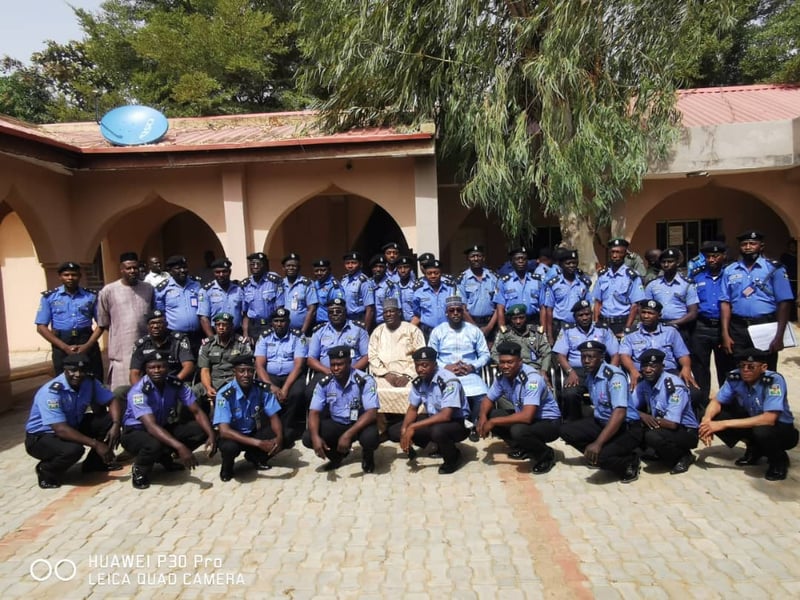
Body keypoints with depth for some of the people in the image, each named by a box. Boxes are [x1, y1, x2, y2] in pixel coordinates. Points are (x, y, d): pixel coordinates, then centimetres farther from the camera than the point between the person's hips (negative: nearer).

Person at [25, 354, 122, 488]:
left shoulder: (89, 382, -11)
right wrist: (95, 444, -37)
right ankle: (46, 472, -3)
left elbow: (112, 401, -3)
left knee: (110, 420, -11)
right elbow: (61, 430, -36)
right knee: (74, 449, -36)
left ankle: (95, 462, 9)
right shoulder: (51, 392, -30)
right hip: (42, 436, -7)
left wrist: (116, 425, -23)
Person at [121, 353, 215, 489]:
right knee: (154, 445, -39)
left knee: (201, 429, -15)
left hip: (165, 427, 6)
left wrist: (211, 435, -29)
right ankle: (139, 469, -5)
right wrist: (180, 447, -49)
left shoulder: (176, 385, -12)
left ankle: (165, 457, 6)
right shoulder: (138, 391, -27)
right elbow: (151, 426, -38)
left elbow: (197, 412, -11)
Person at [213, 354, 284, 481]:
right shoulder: (225, 394, -25)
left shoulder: (263, 389, -14)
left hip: (254, 433, 4)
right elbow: (224, 431, -32)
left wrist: (279, 437, -32)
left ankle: (255, 457, 9)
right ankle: (227, 467, 1)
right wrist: (258, 443, -40)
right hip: (233, 436, -4)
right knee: (229, 447, -37)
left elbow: (273, 417, -9)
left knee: (286, 436, -19)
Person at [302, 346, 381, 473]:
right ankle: (338, 454, 12)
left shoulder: (365, 381, -22)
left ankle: (367, 455, 4)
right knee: (308, 438, -19)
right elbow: (314, 412, -10)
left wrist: (348, 434, -39)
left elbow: (372, 413, -28)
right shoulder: (324, 383, -9)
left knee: (370, 437, -37)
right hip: (336, 424, 4)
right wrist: (315, 437, -31)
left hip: (360, 424, -3)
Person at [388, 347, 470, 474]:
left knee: (438, 431, -41)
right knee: (394, 432, -5)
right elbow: (413, 408, 5)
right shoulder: (418, 382, -5)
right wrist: (404, 430, -14)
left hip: (457, 423, -7)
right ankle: (436, 445, 10)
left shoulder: (449, 381, -27)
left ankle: (453, 457, -7)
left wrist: (413, 427, -34)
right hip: (433, 419, 7)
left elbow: (446, 416, -34)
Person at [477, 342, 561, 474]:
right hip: (525, 415, 8)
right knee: (488, 415, -4)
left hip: (548, 422, -8)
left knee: (518, 431, -36)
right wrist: (483, 417, -16)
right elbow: (488, 399, 7)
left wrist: (493, 422, -30)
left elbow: (527, 416, -38)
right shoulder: (502, 377, -7)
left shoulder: (532, 379, -30)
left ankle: (546, 455, -5)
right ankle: (522, 448, 10)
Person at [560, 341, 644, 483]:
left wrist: (598, 443, -36)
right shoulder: (590, 375, 4)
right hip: (602, 422, 8)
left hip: (627, 427, -8)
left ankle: (630, 463, 1)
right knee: (566, 430, -5)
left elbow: (619, 413, -31)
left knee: (600, 454, -30)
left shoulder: (614, 376, -22)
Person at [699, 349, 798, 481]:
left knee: (762, 431, -38)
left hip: (782, 429, -5)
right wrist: (706, 420, -30)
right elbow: (717, 401, -7)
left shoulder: (774, 380, -29)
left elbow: (769, 419, -38)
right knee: (714, 416, -15)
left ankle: (779, 460, -2)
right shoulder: (735, 377, -16)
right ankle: (753, 449, 9)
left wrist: (724, 424, -40)